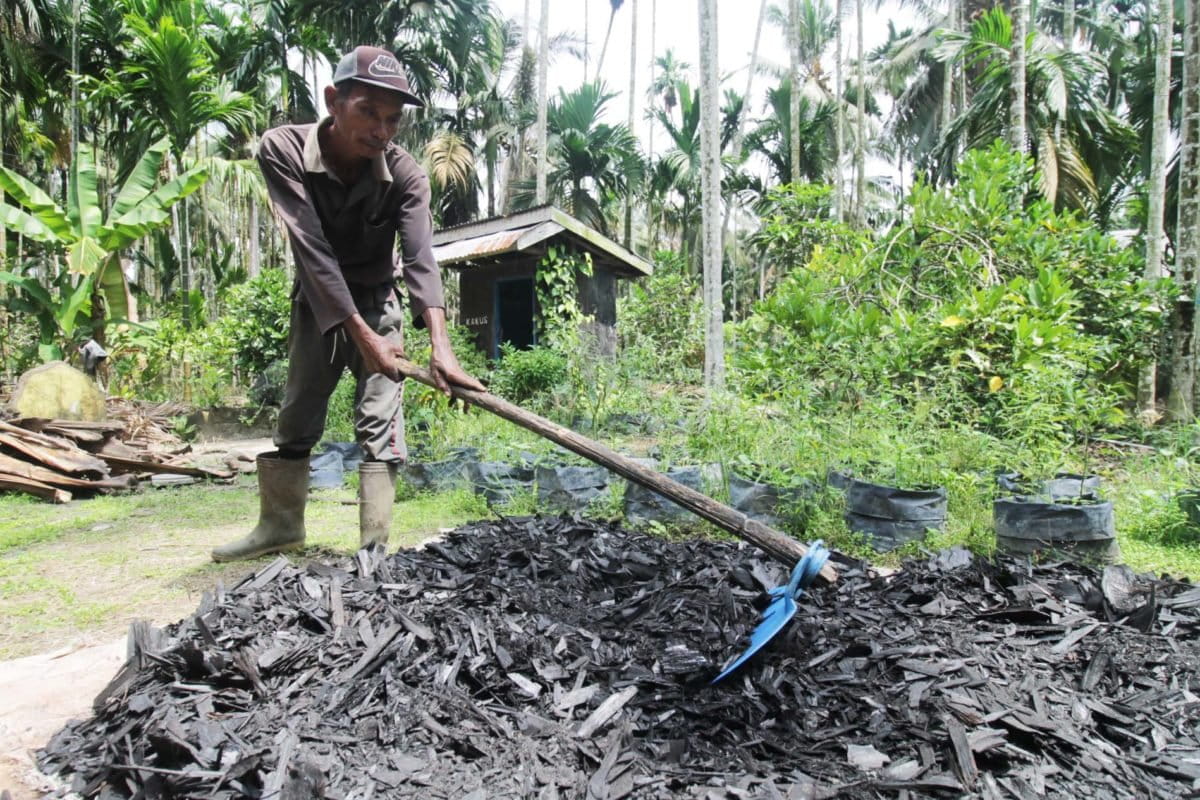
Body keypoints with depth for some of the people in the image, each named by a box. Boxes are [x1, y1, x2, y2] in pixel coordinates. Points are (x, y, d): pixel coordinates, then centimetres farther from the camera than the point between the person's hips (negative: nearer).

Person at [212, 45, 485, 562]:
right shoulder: (283, 150, -23)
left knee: (379, 422, -9)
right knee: (296, 416, 8)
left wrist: (440, 344, -50)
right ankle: (281, 524, 24)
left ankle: (374, 544, -5)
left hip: (377, 302, -1)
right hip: (316, 301, 1)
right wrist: (361, 335, -36)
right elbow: (312, 248, -30)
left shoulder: (404, 175, -22)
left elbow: (420, 257, -34)